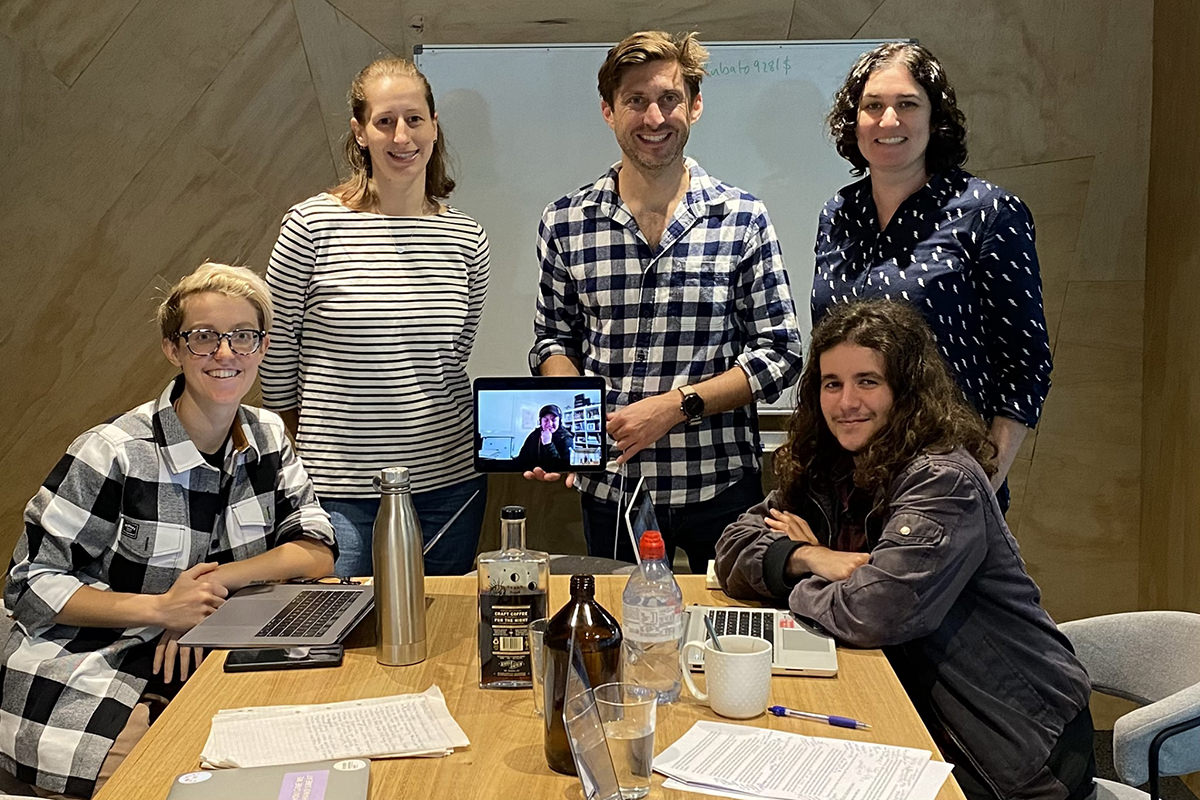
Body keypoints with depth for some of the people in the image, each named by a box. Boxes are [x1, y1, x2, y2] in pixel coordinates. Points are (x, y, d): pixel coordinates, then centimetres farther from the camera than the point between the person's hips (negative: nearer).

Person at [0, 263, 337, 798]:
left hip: (198, 669, 6)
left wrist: (209, 586, -16)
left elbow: (316, 552, -2)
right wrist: (159, 606, -22)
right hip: (85, 687, -5)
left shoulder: (267, 438, 4)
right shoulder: (115, 453, -14)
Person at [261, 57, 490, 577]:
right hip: (340, 491, -3)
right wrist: (299, 459, 10)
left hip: (447, 481, 3)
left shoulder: (466, 239, 2)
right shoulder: (312, 226, -8)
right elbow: (276, 354, 2)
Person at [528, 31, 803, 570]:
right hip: (609, 488, 1)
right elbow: (555, 339, 10)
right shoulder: (564, 224, 0)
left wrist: (679, 404, -15)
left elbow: (781, 353, -4)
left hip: (721, 486, -1)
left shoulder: (743, 220, -4)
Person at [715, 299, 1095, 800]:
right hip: (922, 716, 7)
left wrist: (796, 588, -10)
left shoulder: (942, 481, -21)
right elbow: (733, 548, 3)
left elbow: (874, 614, -28)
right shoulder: (828, 472, 3)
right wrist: (809, 557, -16)